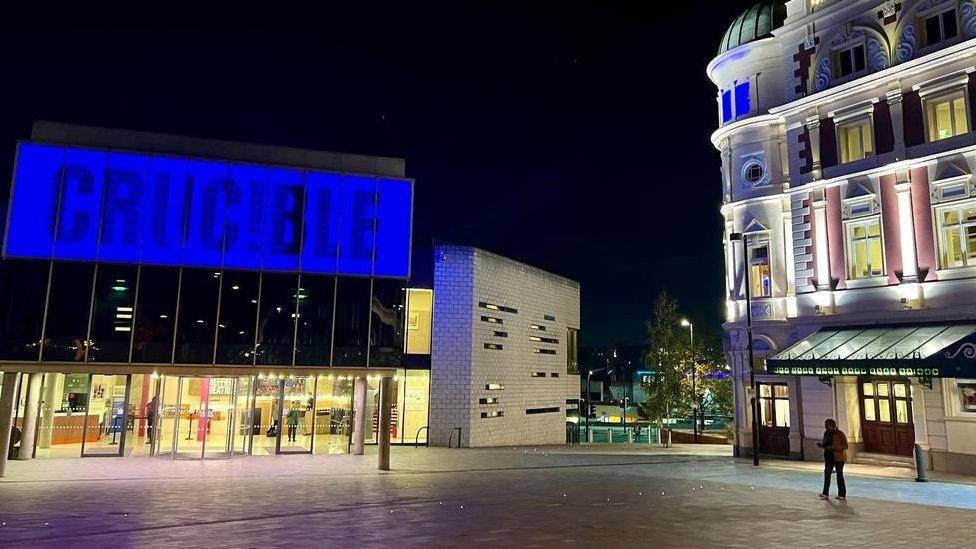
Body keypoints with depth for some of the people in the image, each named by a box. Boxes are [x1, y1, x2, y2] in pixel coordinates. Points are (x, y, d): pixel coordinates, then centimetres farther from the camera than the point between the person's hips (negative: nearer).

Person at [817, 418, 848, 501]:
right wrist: (821, 444, -1)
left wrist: (834, 447, -25)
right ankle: (825, 494, 6)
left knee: (839, 475, 0)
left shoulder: (840, 434, -12)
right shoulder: (826, 433, 8)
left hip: (838, 458, -6)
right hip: (829, 457, 6)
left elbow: (845, 446, -15)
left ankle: (842, 495, 8)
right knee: (827, 474, 3)